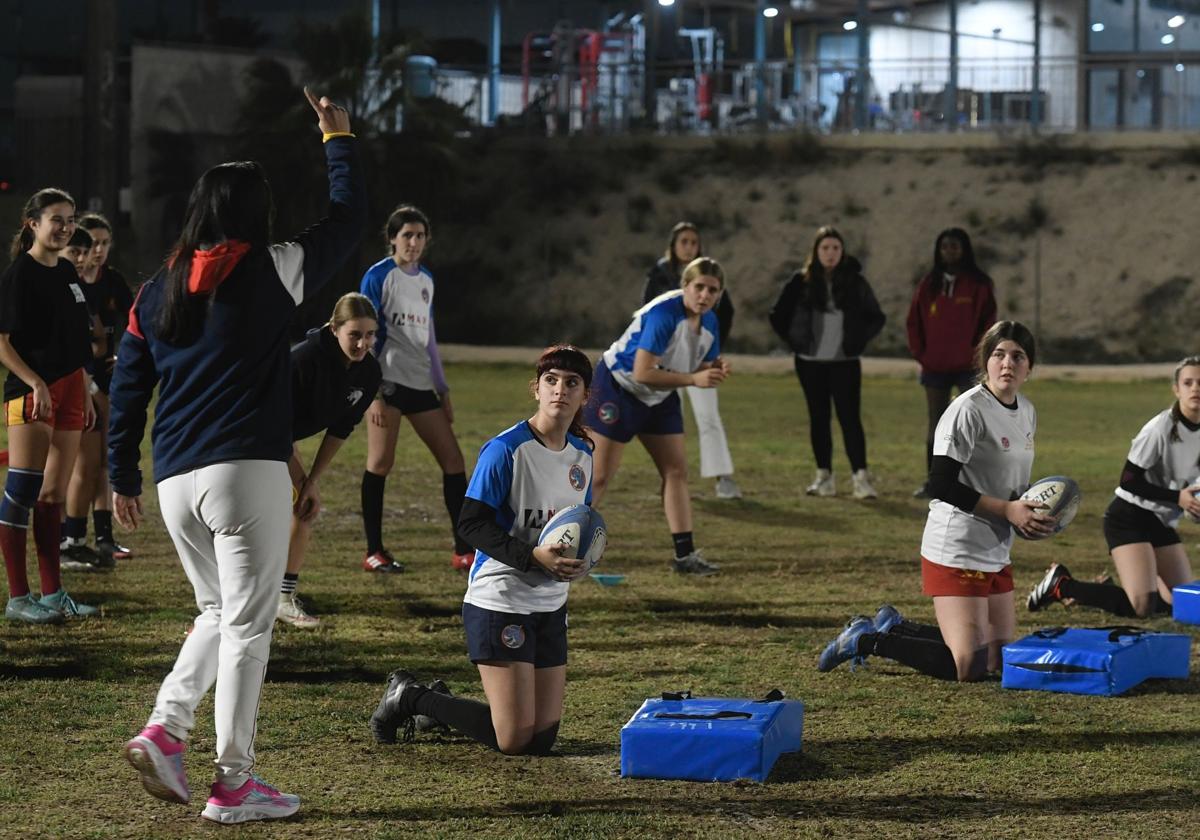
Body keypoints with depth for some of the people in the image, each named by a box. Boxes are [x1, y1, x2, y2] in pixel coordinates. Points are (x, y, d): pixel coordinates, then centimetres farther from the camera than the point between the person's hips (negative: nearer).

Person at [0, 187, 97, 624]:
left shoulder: (67, 272, 15)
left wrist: (85, 393, 18)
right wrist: (36, 384, -20)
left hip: (68, 391, 8)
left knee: (54, 496, 11)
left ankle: (53, 593, 15)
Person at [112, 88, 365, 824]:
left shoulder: (155, 293, 11)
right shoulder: (269, 273, -3)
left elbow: (126, 391, 13)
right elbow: (349, 220, 5)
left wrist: (124, 478, 22)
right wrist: (339, 139, 19)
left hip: (175, 483, 6)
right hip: (247, 472, -6)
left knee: (219, 613, 22)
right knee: (247, 625, 0)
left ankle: (165, 731, 4)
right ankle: (233, 784, 1)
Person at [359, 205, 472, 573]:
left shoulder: (426, 279, 16)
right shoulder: (378, 276, -4)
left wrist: (443, 389, 19)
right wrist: (373, 392, -13)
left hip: (421, 385, 7)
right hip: (388, 380, -7)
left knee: (453, 458, 1)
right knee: (381, 461, -8)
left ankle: (463, 551, 3)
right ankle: (373, 552, -1)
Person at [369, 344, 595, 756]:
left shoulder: (582, 454, 8)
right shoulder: (505, 449, -14)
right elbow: (472, 523, -17)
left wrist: (578, 558, -2)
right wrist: (534, 556, -26)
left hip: (550, 605, 8)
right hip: (499, 602, -8)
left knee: (542, 738, 6)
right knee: (514, 739, -9)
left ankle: (434, 702, 28)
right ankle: (409, 697, 12)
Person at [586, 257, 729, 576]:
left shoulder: (709, 323, -3)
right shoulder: (663, 314, -28)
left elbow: (700, 369, 9)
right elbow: (643, 373, -32)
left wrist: (715, 370, -15)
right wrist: (693, 379, -33)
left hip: (660, 398, 8)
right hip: (618, 388, -8)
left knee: (677, 470, 3)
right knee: (599, 476, -7)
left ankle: (685, 555, 6)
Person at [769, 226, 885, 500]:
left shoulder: (855, 282, 1)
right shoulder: (801, 282, 1)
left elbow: (876, 318, 11)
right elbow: (777, 315, 10)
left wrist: (858, 341, 2)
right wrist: (794, 341, 3)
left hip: (845, 362, -1)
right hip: (810, 363, 1)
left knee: (850, 418, -9)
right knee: (818, 419, 7)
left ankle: (861, 477, -13)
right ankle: (824, 477, 13)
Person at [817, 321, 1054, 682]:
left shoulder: (1027, 412, 11)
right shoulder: (968, 410, -16)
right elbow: (942, 484, -21)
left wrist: (1031, 513, 2)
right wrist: (1007, 510, -20)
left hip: (996, 554, 9)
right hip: (957, 553, -9)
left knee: (1000, 658, 14)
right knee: (968, 667, -14)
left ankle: (893, 627, 26)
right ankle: (866, 641, 2)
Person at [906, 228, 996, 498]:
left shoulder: (979, 285, -1)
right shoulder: (929, 284, 8)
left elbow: (987, 322, -4)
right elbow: (915, 321, 9)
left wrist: (976, 353, -11)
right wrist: (920, 352, 0)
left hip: (968, 367, -3)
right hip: (935, 366, 3)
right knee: (936, 425, 8)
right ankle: (932, 481, 14)